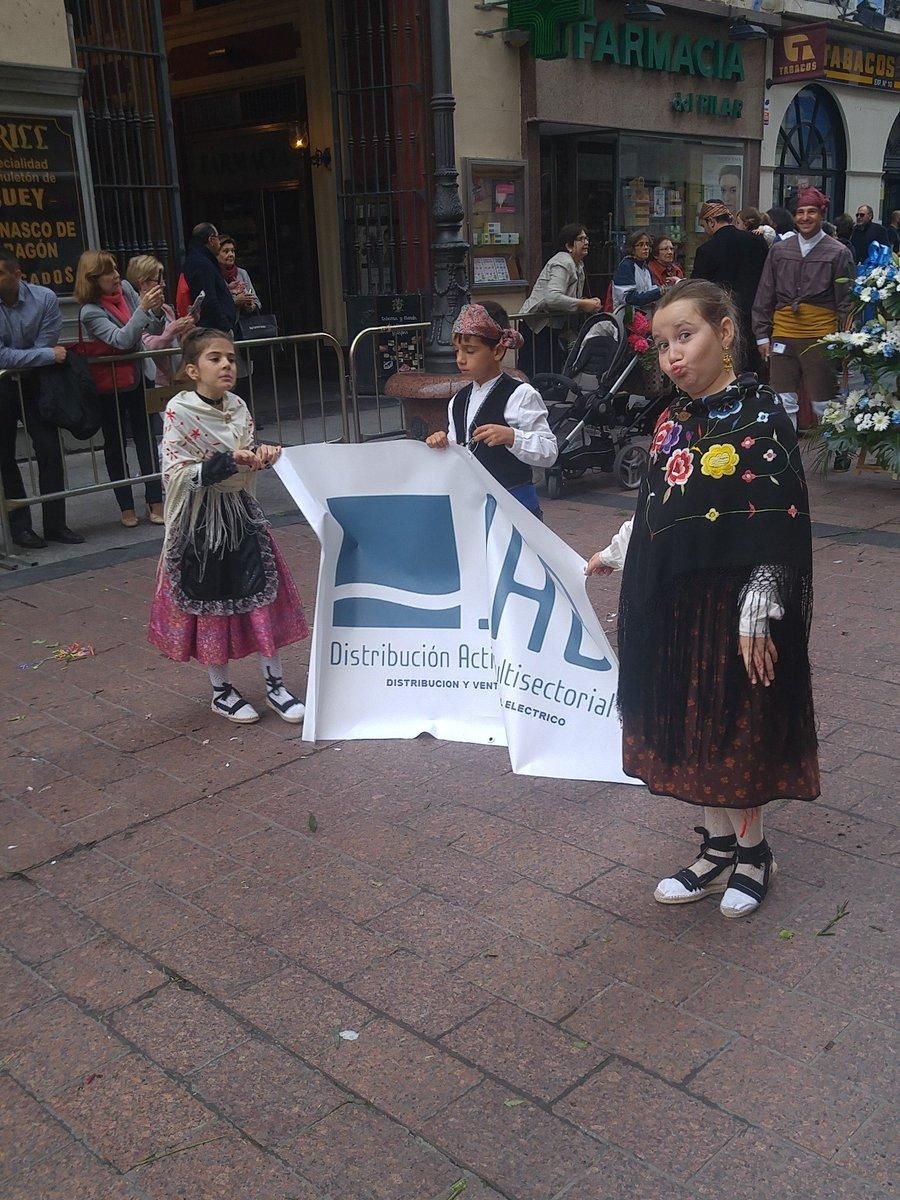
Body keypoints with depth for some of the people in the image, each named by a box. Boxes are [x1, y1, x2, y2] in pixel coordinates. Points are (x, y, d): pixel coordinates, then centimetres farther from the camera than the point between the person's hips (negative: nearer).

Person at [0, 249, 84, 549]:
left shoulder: (44, 298, -14)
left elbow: (45, 347, -14)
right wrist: (49, 355, -23)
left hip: (34, 383, 1)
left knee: (50, 451, 2)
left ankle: (55, 524, 13)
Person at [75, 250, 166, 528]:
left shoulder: (125, 288, -3)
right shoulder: (90, 311, -18)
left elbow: (154, 330, 2)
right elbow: (122, 340, -29)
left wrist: (156, 310, -19)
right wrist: (143, 308, -34)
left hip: (136, 377, 4)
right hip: (109, 386, -4)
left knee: (146, 437, 3)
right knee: (116, 443, 8)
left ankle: (155, 502, 8)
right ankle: (126, 507, 17)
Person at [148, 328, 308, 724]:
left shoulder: (237, 407, 3)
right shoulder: (179, 411, -14)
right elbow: (176, 474, -19)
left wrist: (261, 455, -7)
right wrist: (228, 462, -28)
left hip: (241, 512, 5)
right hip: (201, 518, -5)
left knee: (263, 593, 5)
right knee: (209, 601, 6)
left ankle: (274, 683, 18)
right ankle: (221, 691, 21)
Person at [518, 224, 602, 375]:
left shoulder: (578, 264, 15)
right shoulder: (563, 264, -17)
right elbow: (552, 297, -31)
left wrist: (588, 302, 0)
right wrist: (583, 304, -25)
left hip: (552, 325, 10)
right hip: (538, 324, -10)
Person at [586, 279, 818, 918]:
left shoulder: (759, 417, -14)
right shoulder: (675, 420, 7)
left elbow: (778, 528, -17)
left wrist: (758, 614, -19)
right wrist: (613, 555, 21)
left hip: (734, 607, -7)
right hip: (675, 604, 7)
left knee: (736, 727, 6)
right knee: (692, 727, 14)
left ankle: (753, 851, 28)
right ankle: (718, 849, 31)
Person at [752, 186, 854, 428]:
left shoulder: (838, 253, 0)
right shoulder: (779, 250, 8)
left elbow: (845, 301, 1)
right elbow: (764, 296, 12)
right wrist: (762, 335, 9)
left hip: (821, 336, -3)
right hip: (783, 335, 3)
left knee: (823, 404, 3)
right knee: (783, 403, 5)